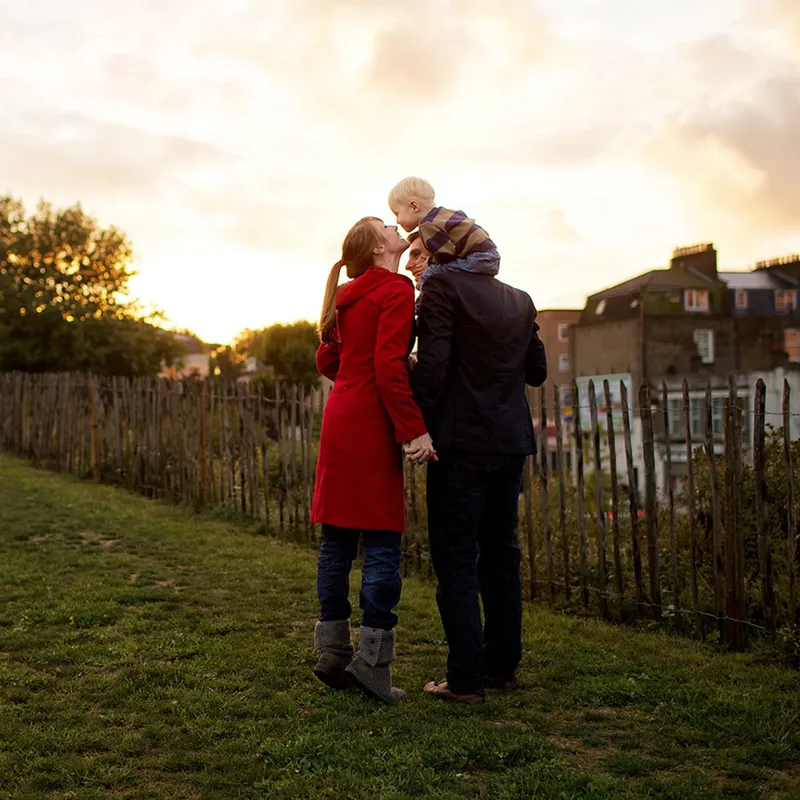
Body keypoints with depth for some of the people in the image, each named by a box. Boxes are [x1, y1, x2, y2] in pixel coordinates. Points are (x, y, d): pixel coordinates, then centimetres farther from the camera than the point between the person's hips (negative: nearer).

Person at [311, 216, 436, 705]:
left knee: (338, 540, 10)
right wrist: (414, 428, -17)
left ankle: (333, 652, 16)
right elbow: (389, 366, -18)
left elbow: (327, 360, 21)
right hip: (371, 426, -8)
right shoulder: (396, 290, -8)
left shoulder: (349, 296, 17)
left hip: (340, 421, 8)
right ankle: (373, 660, -2)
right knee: (382, 543, -4)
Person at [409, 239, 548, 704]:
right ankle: (503, 665, 23)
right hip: (511, 441, 7)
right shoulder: (520, 301, 12)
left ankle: (466, 679, 0)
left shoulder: (443, 286, -7)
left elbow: (431, 364, -17)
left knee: (455, 559, -1)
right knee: (501, 553, 15)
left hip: (461, 440, -7)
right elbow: (537, 371, 16)